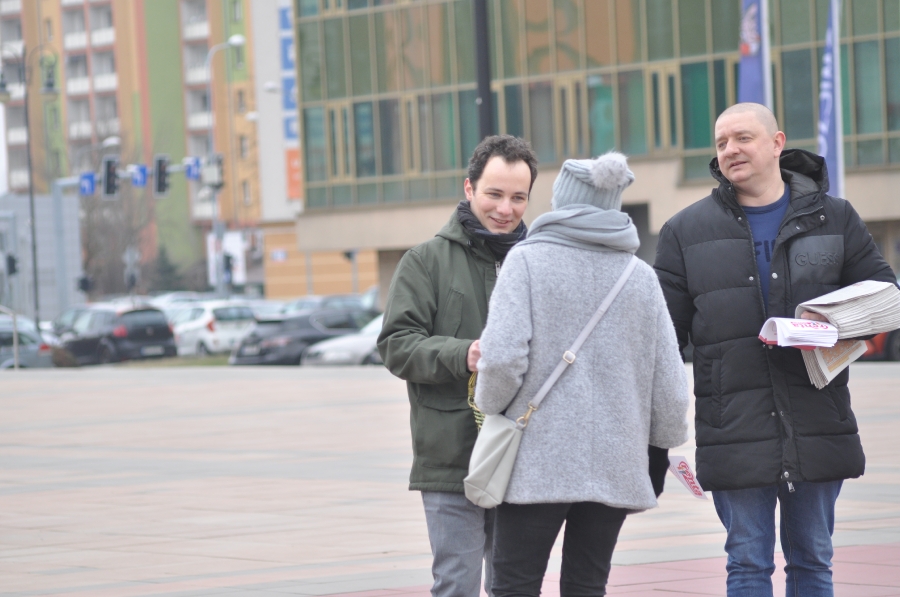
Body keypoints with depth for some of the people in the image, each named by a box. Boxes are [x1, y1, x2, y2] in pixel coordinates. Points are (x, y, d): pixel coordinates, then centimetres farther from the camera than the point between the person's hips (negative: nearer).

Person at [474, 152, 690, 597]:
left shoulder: (528, 260, -4)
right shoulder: (641, 277, 8)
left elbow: (502, 357, -15)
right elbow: (669, 381, 7)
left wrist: (489, 409, 4)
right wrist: (664, 449, 22)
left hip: (538, 460, -4)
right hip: (615, 465, 4)